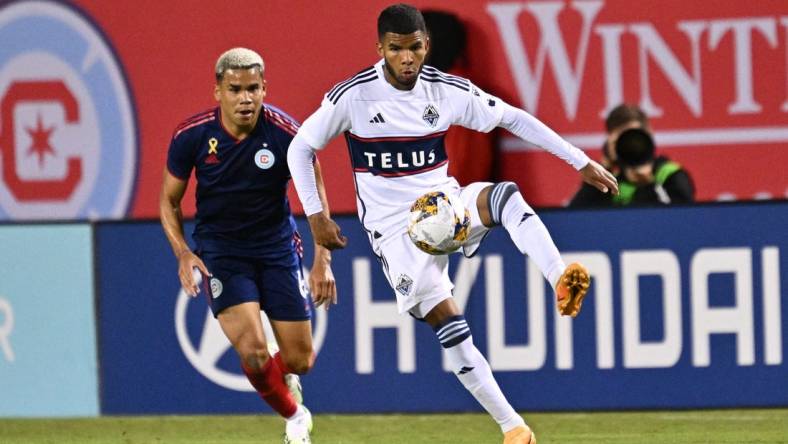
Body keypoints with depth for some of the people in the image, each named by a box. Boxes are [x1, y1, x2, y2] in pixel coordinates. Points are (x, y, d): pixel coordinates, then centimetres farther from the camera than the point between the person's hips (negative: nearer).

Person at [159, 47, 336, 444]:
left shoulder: (286, 133, -17)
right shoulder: (191, 136, -15)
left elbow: (316, 199, -3)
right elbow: (169, 200, 0)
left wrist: (322, 261, -11)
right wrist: (183, 255, -14)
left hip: (277, 245, 1)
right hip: (219, 250, -1)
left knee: (299, 360, 0)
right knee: (253, 350, -19)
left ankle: (282, 378, 41)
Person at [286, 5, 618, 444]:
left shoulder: (449, 91, -5)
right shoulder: (352, 96, -11)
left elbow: (513, 119, 4)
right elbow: (300, 148, 0)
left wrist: (582, 162, 2)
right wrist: (316, 215, -7)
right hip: (395, 228, -2)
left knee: (505, 195, -32)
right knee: (449, 325, -15)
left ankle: (562, 282, -46)